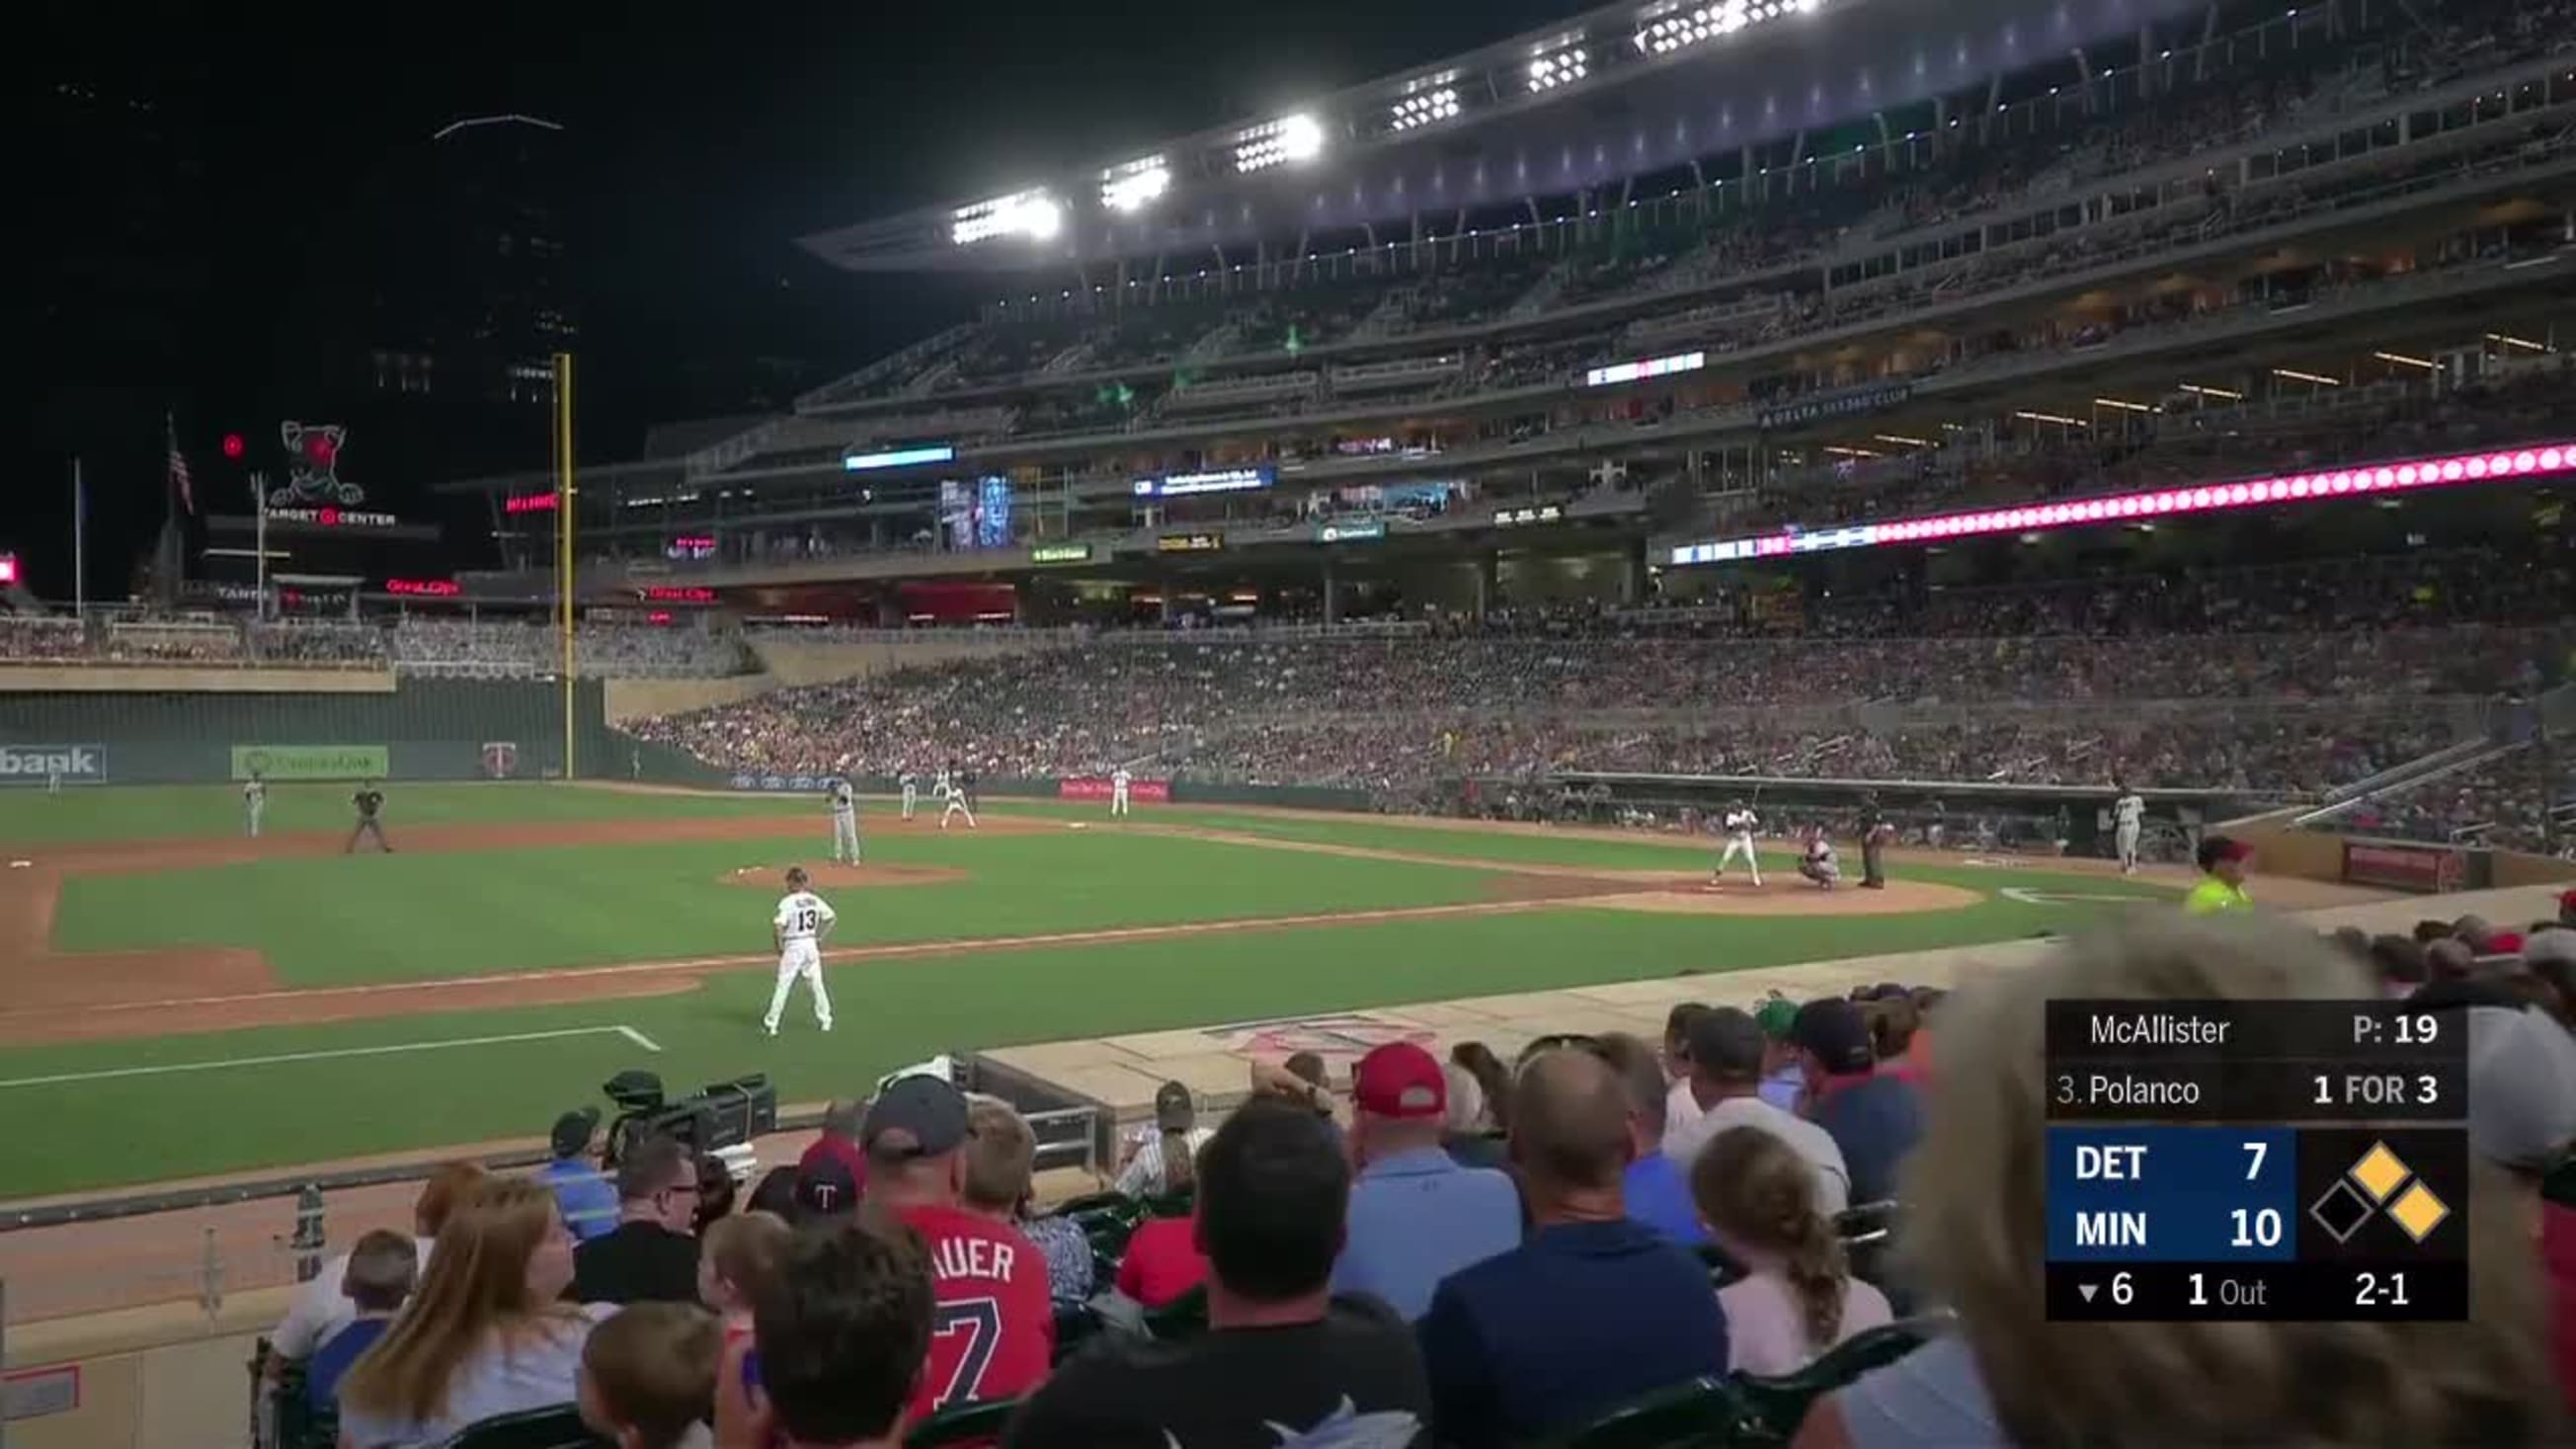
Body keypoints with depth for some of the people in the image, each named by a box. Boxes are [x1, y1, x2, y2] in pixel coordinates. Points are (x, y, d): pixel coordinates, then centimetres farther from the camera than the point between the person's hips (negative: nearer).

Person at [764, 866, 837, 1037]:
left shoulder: (787, 902, -14)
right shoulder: (815, 900, 3)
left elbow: (777, 925, -23)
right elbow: (832, 917, 9)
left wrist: (779, 946, -9)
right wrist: (819, 937, 14)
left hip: (793, 946, -5)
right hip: (811, 944, 5)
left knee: (783, 984, 0)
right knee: (816, 983, 14)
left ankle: (771, 1023, 4)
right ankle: (824, 1020, 20)